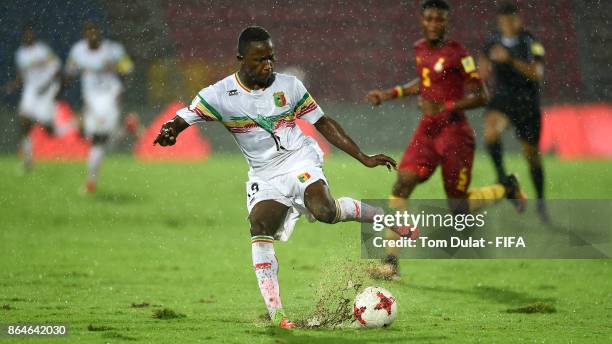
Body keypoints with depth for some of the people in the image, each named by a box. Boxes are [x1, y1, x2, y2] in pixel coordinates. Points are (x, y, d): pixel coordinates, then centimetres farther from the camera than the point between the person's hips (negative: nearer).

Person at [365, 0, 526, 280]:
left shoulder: (457, 54, -13)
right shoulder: (420, 49, 8)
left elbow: (481, 97, -13)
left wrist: (445, 107, -24)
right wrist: (389, 94, 19)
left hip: (454, 133, -6)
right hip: (427, 131, 6)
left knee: (459, 209, 2)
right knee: (401, 185, -12)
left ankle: (506, 189, 32)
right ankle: (391, 263, -11)